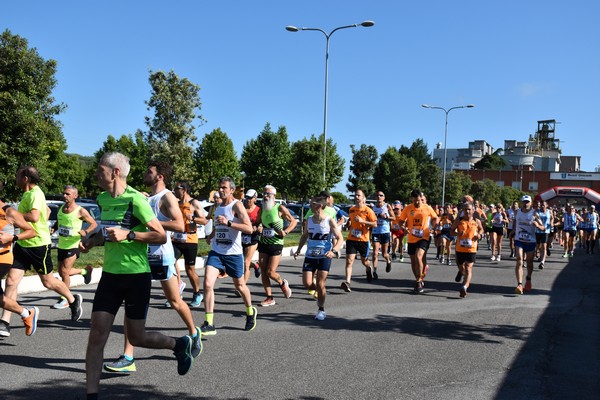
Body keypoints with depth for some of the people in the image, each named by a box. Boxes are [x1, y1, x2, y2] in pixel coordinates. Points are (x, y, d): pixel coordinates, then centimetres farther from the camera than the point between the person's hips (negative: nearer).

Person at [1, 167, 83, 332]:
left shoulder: (35, 194, -17)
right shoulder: (29, 194, 12)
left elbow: (34, 216, -32)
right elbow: (47, 211, 27)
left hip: (38, 245, -9)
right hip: (23, 244, 9)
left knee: (47, 281, 6)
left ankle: (73, 301, 29)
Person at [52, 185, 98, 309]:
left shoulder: (80, 211, -12)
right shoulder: (61, 209, 6)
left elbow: (94, 224, -6)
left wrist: (86, 232, -22)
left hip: (73, 246, -7)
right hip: (61, 246, 7)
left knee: (64, 272, -10)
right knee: (62, 272, 15)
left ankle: (64, 299, 4)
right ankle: (85, 271, 39)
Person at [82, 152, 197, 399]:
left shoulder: (135, 199, -15)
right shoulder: (102, 199, 8)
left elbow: (161, 236, -15)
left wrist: (128, 234, -25)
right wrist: (95, 239, 5)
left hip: (136, 276, -6)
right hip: (110, 274, 6)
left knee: (136, 337, 5)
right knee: (96, 336, -1)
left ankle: (180, 345, 32)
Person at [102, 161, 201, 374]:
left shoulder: (167, 197, -8)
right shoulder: (145, 198, 16)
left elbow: (179, 225, -22)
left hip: (161, 255, -7)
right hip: (142, 254, 7)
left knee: (175, 302, 9)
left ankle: (194, 333, 36)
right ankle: (128, 357, -2)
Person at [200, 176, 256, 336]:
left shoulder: (237, 205, -10)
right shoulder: (218, 206, 11)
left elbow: (249, 228, -22)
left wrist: (228, 222, -28)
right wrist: (211, 235, 19)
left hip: (233, 253, -5)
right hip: (216, 252, 5)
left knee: (240, 286, 13)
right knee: (208, 283, -13)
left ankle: (250, 312, 41)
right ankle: (209, 324, -9)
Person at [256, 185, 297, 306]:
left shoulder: (280, 208, -8)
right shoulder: (261, 209, 6)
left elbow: (293, 221, -3)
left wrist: (286, 232, -19)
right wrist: (258, 228, -7)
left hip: (276, 244, -5)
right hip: (263, 243, 5)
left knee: (270, 272, -8)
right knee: (263, 271, 1)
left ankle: (283, 283, 24)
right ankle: (269, 298, 11)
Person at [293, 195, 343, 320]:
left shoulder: (330, 221, -9)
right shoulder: (309, 220, 4)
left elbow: (340, 238, -8)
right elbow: (304, 236, 18)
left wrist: (333, 251, -24)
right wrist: (298, 249, 6)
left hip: (324, 257, -4)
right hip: (310, 256, 4)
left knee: (320, 284, -5)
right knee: (307, 284, -3)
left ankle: (321, 310, 13)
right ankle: (321, 293, 29)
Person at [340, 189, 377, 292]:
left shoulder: (367, 210, -6)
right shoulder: (351, 209, 8)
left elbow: (375, 224, -11)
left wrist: (362, 221, -20)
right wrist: (348, 224, 9)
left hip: (363, 240, -3)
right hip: (351, 239, 3)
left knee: (364, 261, 16)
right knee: (349, 261, -12)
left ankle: (369, 269, 51)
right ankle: (347, 282, -19)